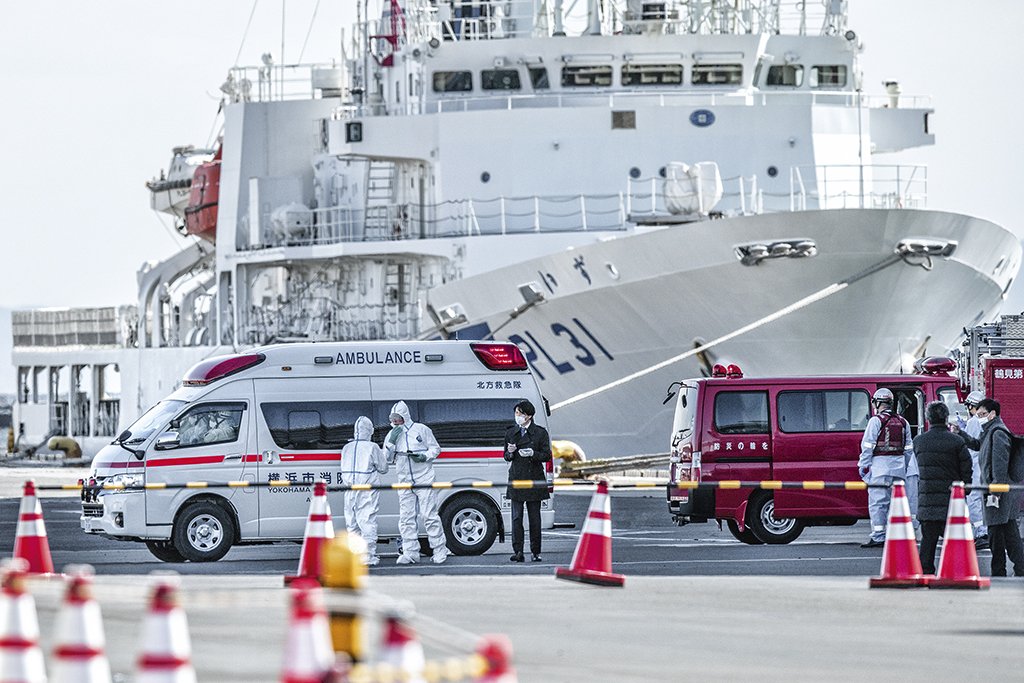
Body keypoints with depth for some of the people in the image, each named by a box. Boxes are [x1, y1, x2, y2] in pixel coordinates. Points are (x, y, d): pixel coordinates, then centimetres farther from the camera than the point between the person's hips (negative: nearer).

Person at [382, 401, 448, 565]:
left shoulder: (421, 430, 1)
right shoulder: (391, 435, 10)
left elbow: (435, 448, 6)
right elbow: (387, 459, 8)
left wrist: (425, 457, -13)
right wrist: (392, 442, -6)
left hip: (424, 478, -4)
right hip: (405, 482, 4)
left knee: (429, 515, -7)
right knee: (406, 518, 0)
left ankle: (439, 550, -1)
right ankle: (410, 552, 4)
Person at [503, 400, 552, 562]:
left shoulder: (540, 432, 1)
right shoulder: (510, 433, 10)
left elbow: (547, 455, 0)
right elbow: (506, 456, 15)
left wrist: (533, 454, -17)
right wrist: (510, 453, -8)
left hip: (534, 480, -2)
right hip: (516, 479, 2)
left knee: (534, 517, 3)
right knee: (516, 517, -5)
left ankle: (536, 552, 11)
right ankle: (518, 552, -6)